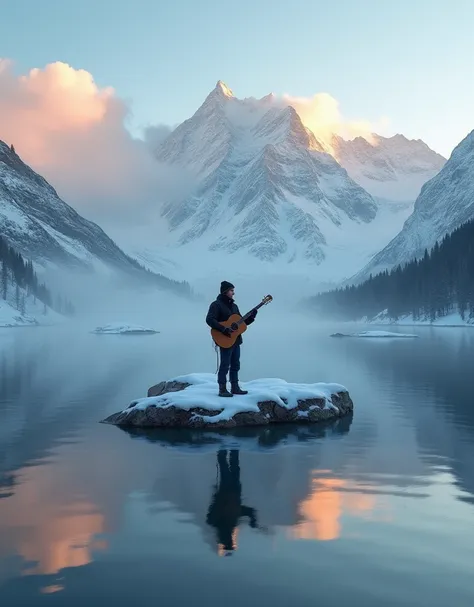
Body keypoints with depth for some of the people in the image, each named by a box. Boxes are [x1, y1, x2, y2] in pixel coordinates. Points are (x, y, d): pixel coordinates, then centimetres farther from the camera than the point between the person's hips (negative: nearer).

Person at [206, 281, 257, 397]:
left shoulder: (234, 306, 17)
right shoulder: (216, 304, -9)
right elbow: (209, 320, -20)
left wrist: (251, 317, 3)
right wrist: (224, 329, -25)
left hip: (236, 340, 8)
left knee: (235, 365, 11)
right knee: (225, 365, -6)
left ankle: (235, 388, 19)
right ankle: (222, 390, -1)